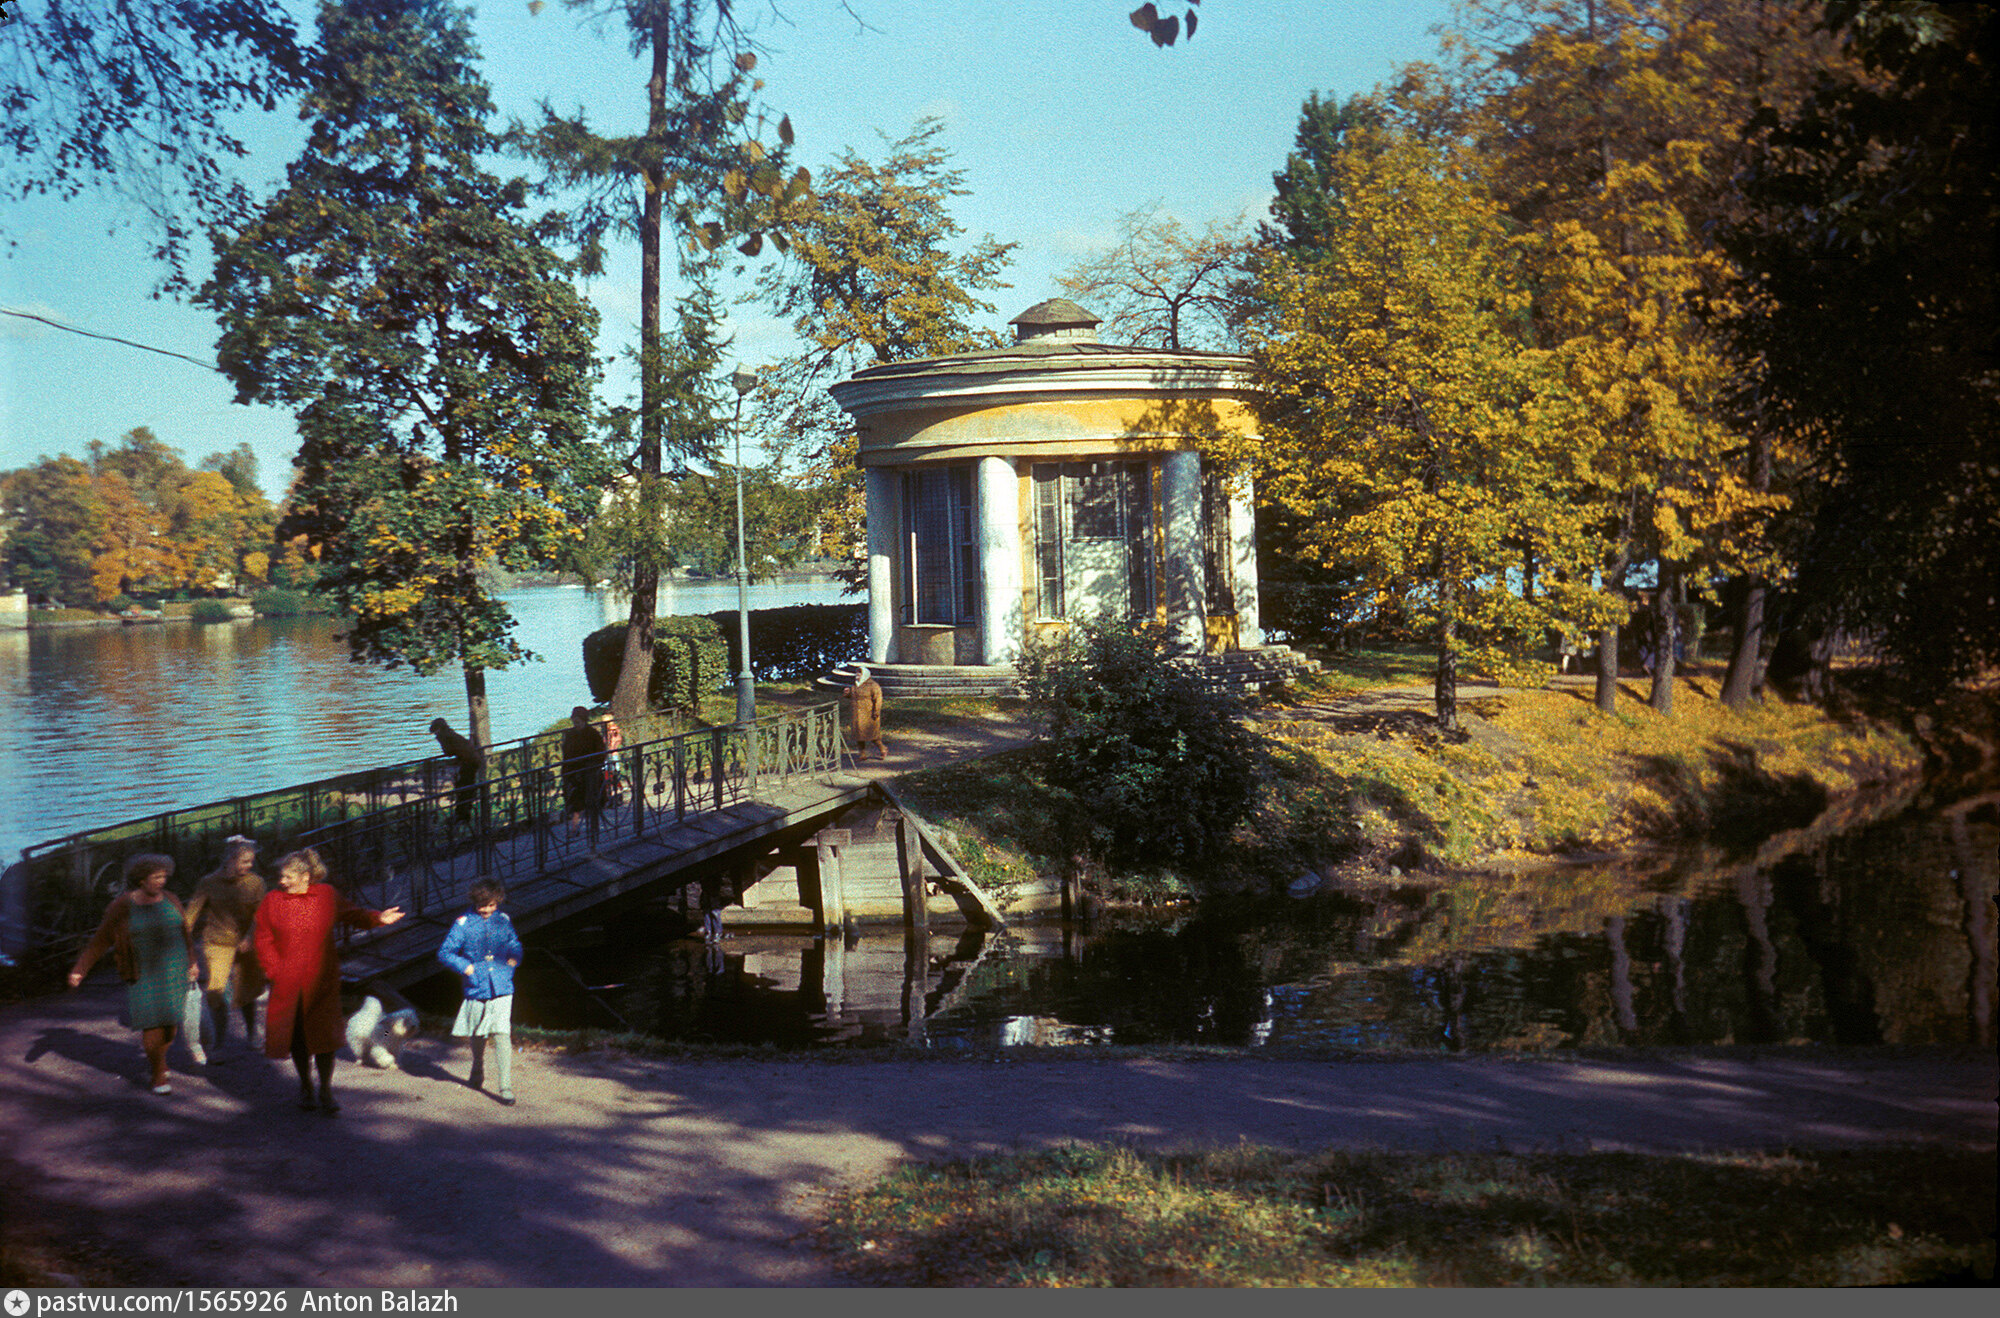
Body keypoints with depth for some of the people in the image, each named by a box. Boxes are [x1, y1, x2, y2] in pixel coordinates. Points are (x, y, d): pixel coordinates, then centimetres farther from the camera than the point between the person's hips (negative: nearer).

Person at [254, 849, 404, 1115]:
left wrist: (378, 918, -5)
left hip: (322, 982, 0)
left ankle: (326, 1090, 10)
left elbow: (352, 914, 12)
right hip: (288, 983, 0)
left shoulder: (327, 895, -1)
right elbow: (264, 941, 2)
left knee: (324, 1034, -2)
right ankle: (305, 1086, 29)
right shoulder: (272, 901, -2)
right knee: (297, 1036, 8)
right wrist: (275, 971, -7)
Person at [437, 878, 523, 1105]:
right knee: (476, 1035, 17)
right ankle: (477, 1074, 45)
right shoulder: (463, 923, -5)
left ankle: (506, 1088, -12)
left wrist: (513, 960, 4)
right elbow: (444, 952, -3)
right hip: (476, 989, 0)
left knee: (502, 1035, -12)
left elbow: (515, 944, 22)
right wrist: (466, 967, -13)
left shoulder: (503, 920, 5)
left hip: (502, 988, 0)